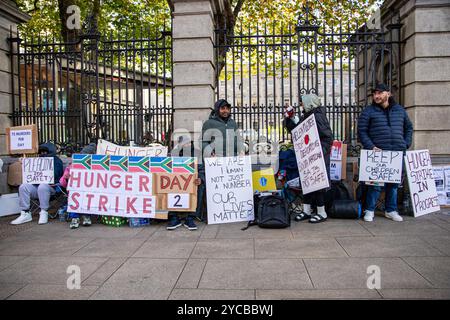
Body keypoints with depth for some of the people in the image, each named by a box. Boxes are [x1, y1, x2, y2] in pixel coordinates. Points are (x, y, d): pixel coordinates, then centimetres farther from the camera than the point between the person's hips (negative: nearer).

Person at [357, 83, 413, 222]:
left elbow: (408, 127, 24)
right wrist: (371, 147, -12)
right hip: (378, 153, -4)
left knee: (394, 182, 10)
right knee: (375, 183, -5)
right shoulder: (368, 111, 2)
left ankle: (391, 210, 22)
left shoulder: (399, 110, 14)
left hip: (398, 153, 4)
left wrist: (406, 144, 11)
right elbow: (361, 131, -2)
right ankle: (369, 210, 8)